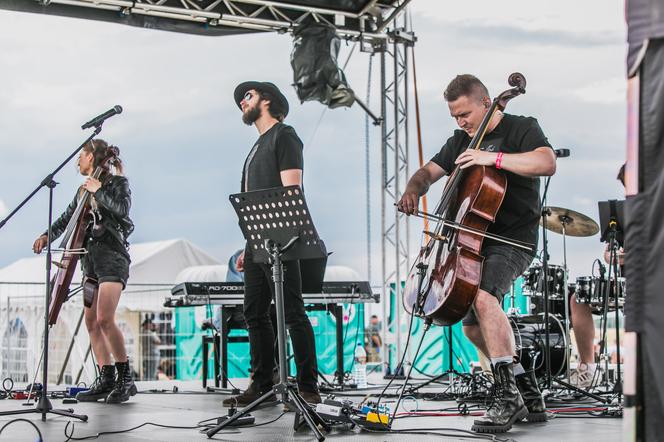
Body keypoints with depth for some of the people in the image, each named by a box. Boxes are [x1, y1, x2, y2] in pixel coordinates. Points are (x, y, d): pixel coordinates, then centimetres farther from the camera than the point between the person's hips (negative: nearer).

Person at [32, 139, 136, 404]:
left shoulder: (117, 183, 0)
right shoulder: (83, 190, 18)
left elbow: (121, 209, -18)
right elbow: (67, 219, 26)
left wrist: (98, 192, -12)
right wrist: (47, 236, 12)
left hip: (112, 255, -8)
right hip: (90, 257, 8)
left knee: (104, 319, -19)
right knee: (91, 321, 3)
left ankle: (125, 379, -12)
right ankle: (106, 380, 7)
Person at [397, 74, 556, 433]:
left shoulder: (521, 128, -7)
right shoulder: (459, 141, 15)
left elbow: (547, 163, -24)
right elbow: (428, 172, 18)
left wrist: (493, 158, -30)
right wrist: (413, 189, -5)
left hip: (513, 240, -9)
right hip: (476, 241, 9)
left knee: (484, 296, -33)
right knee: (473, 327, 11)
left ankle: (509, 397, -33)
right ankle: (529, 395, 22)